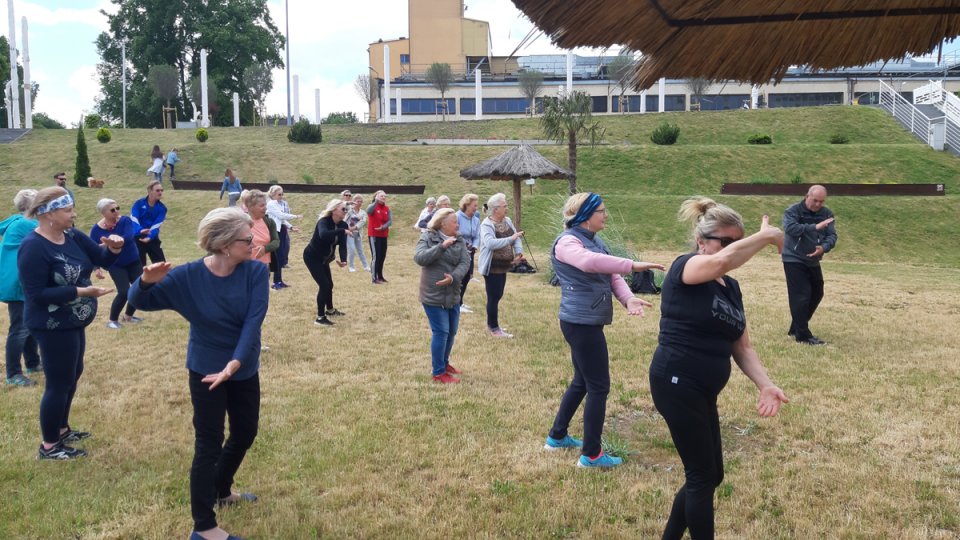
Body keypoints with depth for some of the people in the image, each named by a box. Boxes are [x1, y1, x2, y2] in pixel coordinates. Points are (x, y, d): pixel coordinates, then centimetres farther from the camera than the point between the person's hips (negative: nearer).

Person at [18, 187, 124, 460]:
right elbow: (37, 294, -26)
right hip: (53, 327, -9)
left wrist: (114, 248, -18)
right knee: (59, 382, 0)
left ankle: (62, 429, 39)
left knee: (73, 375, 21)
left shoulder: (72, 236, 1)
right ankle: (49, 446, 15)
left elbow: (102, 259, 5)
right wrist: (81, 291, -30)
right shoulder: (33, 247, -23)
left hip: (72, 323, 9)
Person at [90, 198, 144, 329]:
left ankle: (128, 315, 27)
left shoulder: (125, 220, -15)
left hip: (133, 262, 3)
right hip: (115, 265, -3)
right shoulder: (97, 229, -14)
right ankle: (112, 320, 4)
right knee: (124, 292, -17)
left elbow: (128, 237, -33)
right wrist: (97, 268, -21)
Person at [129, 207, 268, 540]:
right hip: (205, 371, -4)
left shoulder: (256, 272, -13)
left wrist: (233, 364, -34)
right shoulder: (189, 276, -17)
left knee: (245, 433, 19)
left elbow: (253, 320, -22)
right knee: (209, 444, 1)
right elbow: (139, 302, -14)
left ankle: (222, 491, 46)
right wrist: (146, 282, -38)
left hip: (245, 370, 4)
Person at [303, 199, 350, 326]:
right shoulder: (324, 222, -27)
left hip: (323, 258, 8)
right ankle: (320, 318, -6)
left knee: (329, 284, 19)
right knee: (324, 285, -14)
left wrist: (343, 260, -30)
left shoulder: (343, 225, -6)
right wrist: (342, 231, -49)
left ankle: (330, 310, 42)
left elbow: (343, 245, -13)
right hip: (312, 257, -8)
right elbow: (323, 235, -50)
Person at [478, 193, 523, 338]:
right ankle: (494, 328, 8)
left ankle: (491, 324, 31)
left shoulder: (507, 221, 6)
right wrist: (510, 239, -32)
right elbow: (490, 243, -33)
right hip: (492, 267, -8)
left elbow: (516, 237, 10)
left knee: (497, 296, 17)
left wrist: (518, 251, -9)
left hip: (503, 266, 8)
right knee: (493, 297, -2)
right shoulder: (486, 225, -19)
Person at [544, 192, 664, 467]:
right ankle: (591, 455, 6)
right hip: (581, 323, -10)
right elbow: (589, 261, -37)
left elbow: (612, 275, 7)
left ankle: (557, 436, 35)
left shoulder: (595, 240, 15)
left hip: (588, 322, 10)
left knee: (582, 382, 20)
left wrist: (628, 299, -12)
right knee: (598, 387, -4)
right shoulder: (567, 241, -15)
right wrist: (632, 265, -40)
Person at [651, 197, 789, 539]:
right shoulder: (684, 269, -12)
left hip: (701, 392, 9)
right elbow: (723, 261, -36)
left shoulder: (731, 287, 13)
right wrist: (767, 235, -22)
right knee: (703, 475, -1)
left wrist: (765, 385, -4)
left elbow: (741, 346, 11)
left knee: (709, 475, 16)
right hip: (677, 385, -9)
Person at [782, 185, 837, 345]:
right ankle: (803, 335, -5)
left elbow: (832, 235, -5)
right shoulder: (793, 211, -12)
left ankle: (795, 329, 28)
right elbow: (790, 228, -30)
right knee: (800, 297, -11)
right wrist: (815, 227, -36)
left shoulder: (826, 214, 3)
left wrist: (824, 248, -26)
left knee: (816, 294, 14)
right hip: (794, 260, -7)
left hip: (813, 262, 7)